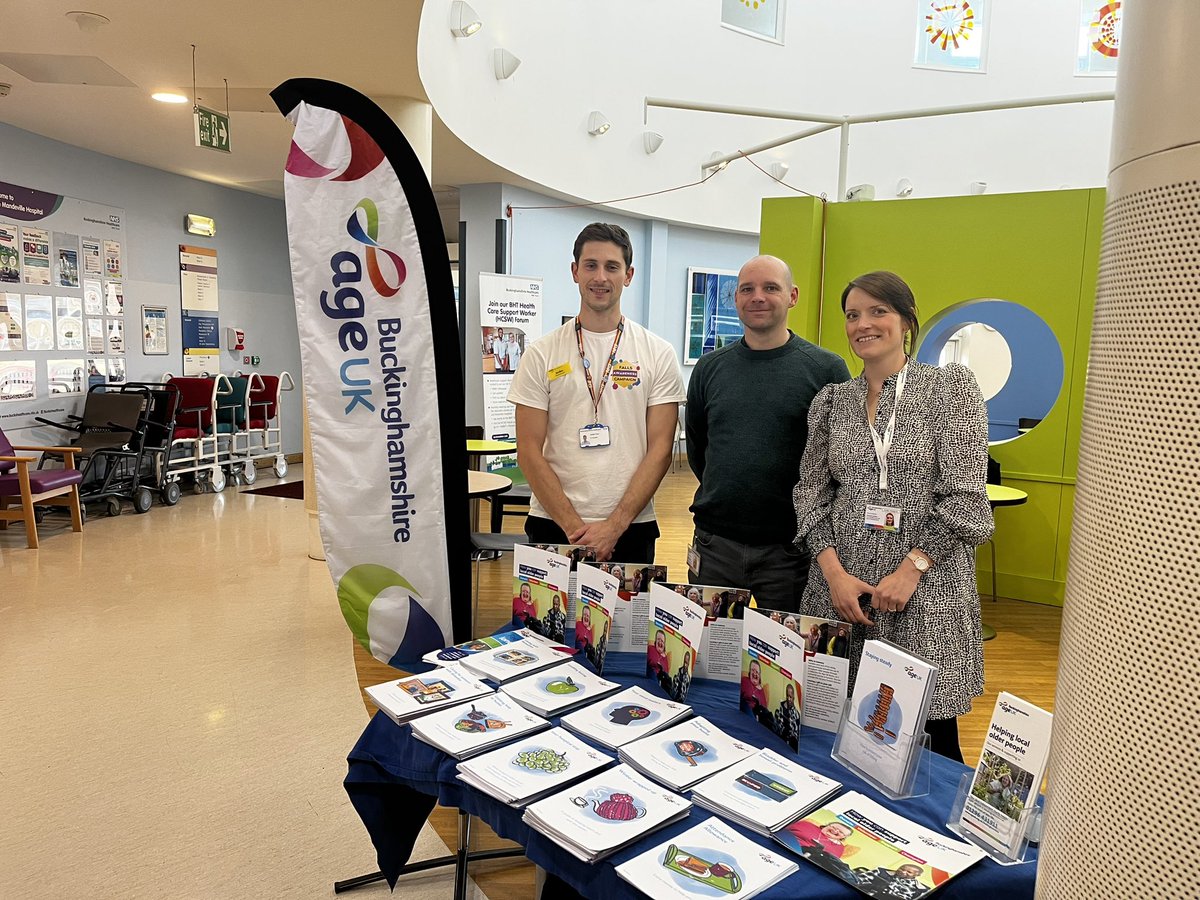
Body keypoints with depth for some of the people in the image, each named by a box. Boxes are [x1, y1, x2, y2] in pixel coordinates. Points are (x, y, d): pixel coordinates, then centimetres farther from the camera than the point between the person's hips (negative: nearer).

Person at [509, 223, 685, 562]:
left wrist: (614, 525, -12)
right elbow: (529, 451, -2)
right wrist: (574, 526, -11)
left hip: (631, 528, 0)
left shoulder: (658, 354, 1)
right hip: (553, 526, 0)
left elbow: (660, 449, -3)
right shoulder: (542, 354, 1)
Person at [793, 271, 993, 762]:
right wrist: (834, 572, -6)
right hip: (840, 585, 3)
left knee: (930, 734, 2)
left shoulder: (951, 385, 0)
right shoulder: (831, 400, 10)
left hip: (926, 587, -3)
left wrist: (911, 568, -13)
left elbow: (964, 495, -7)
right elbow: (811, 494, 7)